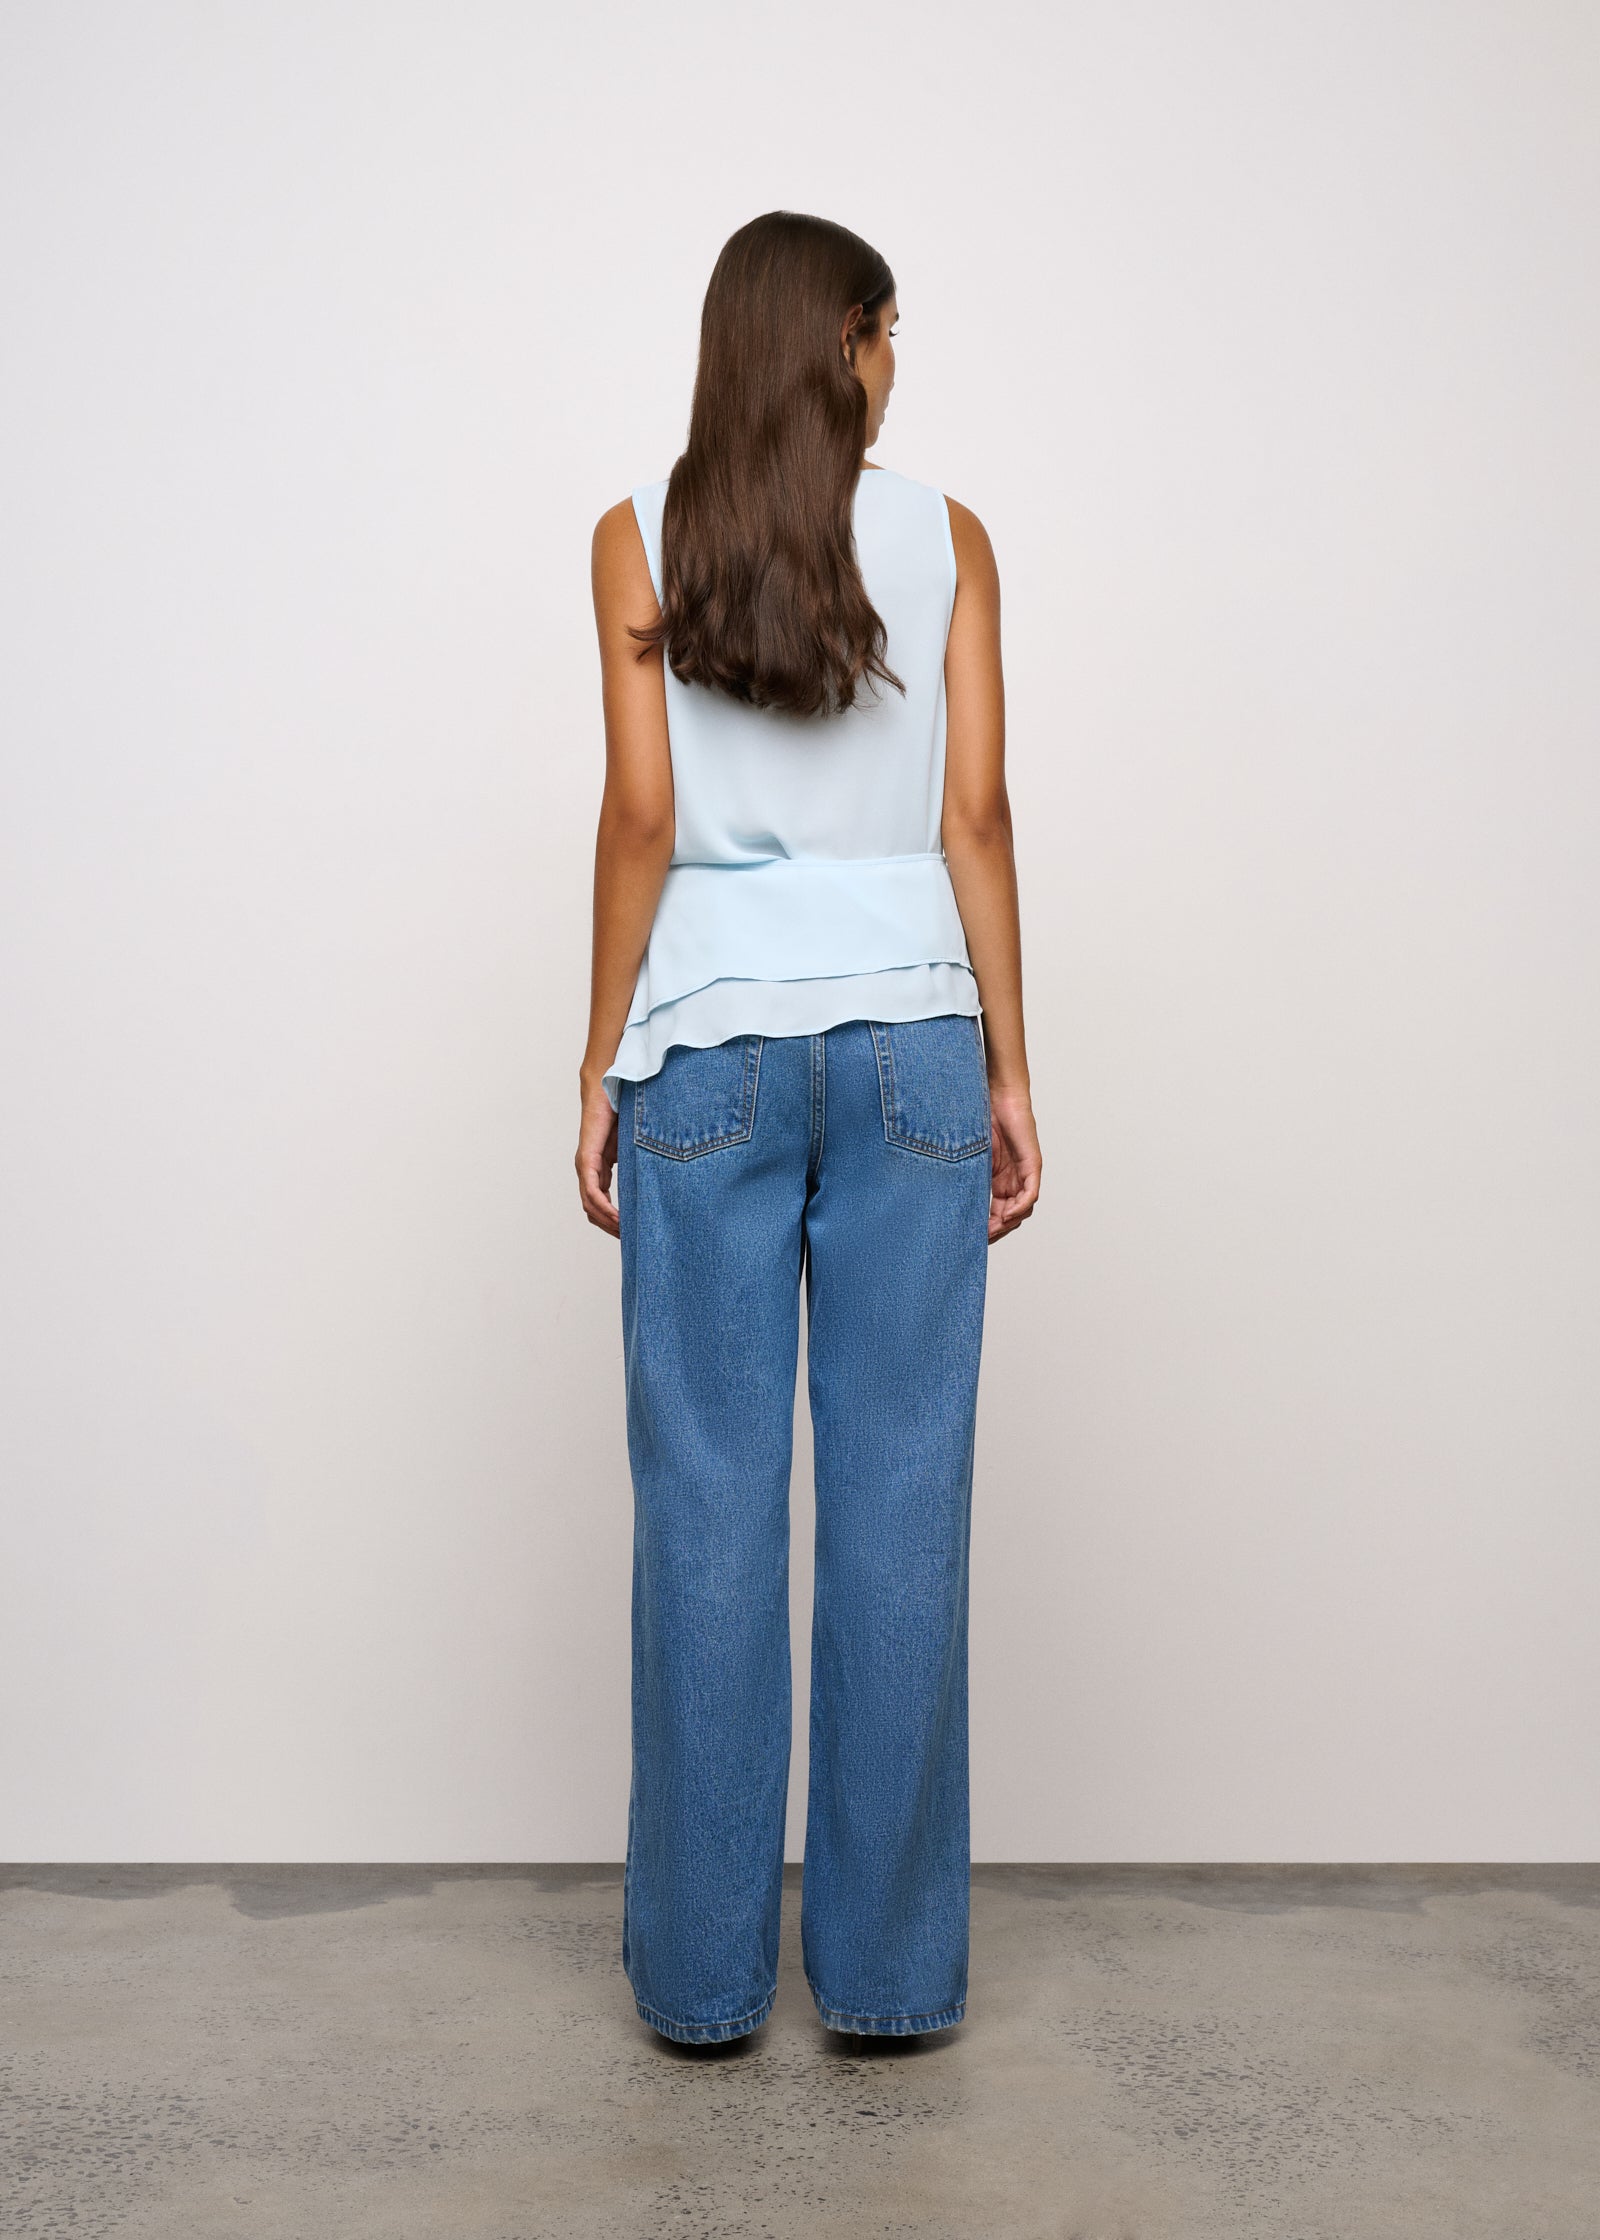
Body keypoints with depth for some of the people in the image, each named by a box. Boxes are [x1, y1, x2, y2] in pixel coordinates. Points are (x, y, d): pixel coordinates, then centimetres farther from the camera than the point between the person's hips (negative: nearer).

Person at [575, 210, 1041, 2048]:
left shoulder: (640, 539, 3)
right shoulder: (946, 539, 4)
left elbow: (641, 815, -3)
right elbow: (975, 817, 0)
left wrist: (603, 1067, 2)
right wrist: (1007, 1072, 4)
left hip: (709, 1044, 0)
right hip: (909, 1033, 1)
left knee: (708, 1505, 5)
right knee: (898, 1498, 5)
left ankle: (703, 1964, 15)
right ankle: (888, 1962, 15)